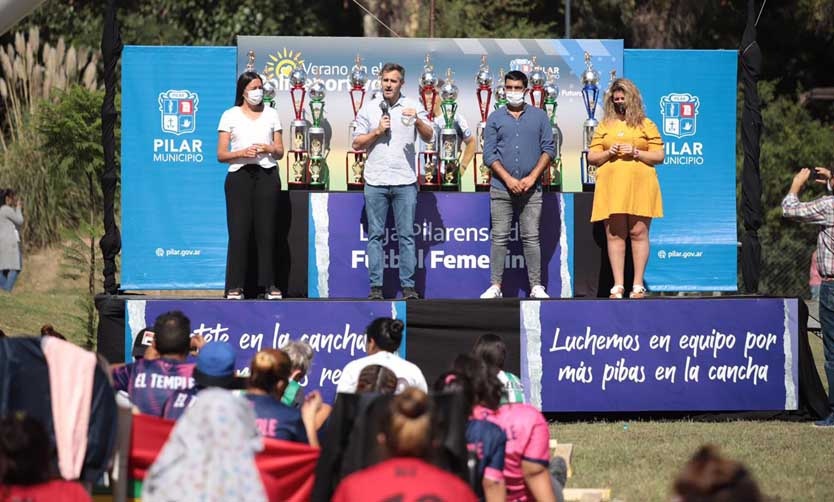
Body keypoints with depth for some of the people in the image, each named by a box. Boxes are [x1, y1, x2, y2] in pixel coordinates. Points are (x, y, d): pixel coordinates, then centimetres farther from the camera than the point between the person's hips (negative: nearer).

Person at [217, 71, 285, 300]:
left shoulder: (271, 114, 15)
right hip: (239, 175, -2)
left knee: (266, 230, -2)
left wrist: (269, 149, -7)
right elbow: (221, 154, 2)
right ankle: (235, 286, -5)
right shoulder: (230, 116, 8)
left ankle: (269, 284, 1)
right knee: (239, 231, -7)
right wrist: (242, 153, -15)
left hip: (267, 175, 2)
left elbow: (280, 151, 15)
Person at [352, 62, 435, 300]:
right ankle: (375, 286, 3)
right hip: (375, 181, 1)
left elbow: (428, 137, -2)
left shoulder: (412, 106, 6)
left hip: (405, 181, -1)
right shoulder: (369, 108, 9)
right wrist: (377, 132, -6)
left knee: (406, 235, 0)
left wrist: (418, 121, -20)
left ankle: (408, 286, 1)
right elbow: (357, 144, 9)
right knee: (375, 235, 1)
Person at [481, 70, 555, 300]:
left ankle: (536, 286, 0)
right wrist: (508, 179, -9)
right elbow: (489, 154, 3)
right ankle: (495, 286, 0)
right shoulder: (495, 118, 8)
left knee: (531, 238, -1)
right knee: (499, 238, -1)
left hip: (531, 188, 0)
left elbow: (549, 149, 4)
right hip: (501, 188, 0)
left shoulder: (539, 116, 9)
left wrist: (532, 177, -7)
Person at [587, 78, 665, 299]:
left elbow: (659, 156, 6)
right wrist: (608, 153, -4)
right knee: (614, 235, -2)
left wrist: (636, 153, -8)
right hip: (611, 187, 2)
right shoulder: (604, 126, 17)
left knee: (638, 233, -6)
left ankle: (638, 285, -3)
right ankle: (618, 285, -1)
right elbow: (591, 157, 14)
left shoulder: (646, 125, 10)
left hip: (639, 186, -2)